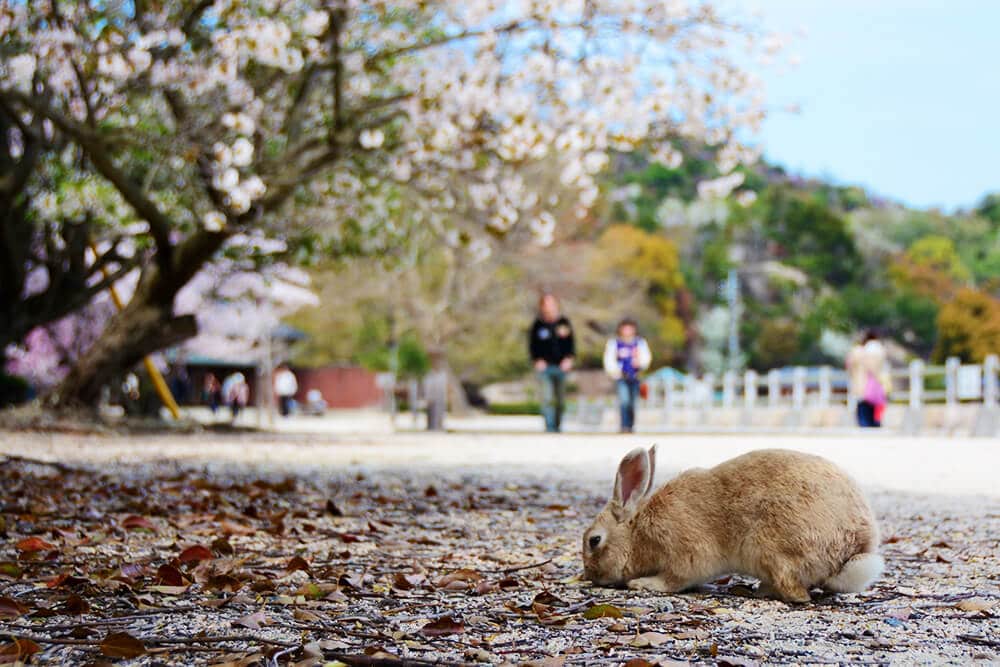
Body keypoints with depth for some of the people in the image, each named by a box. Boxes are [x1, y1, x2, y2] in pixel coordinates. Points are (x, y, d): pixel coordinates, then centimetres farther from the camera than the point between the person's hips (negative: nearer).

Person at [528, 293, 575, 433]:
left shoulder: (564, 322, 6)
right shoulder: (538, 324, 3)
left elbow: (570, 343, 10)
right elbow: (532, 345, 7)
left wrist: (569, 358, -4)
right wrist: (537, 360, -6)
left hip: (561, 366, 2)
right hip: (544, 366, -2)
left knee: (560, 400, 7)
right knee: (547, 397, -14)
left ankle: (558, 425, 21)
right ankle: (550, 427, -14)